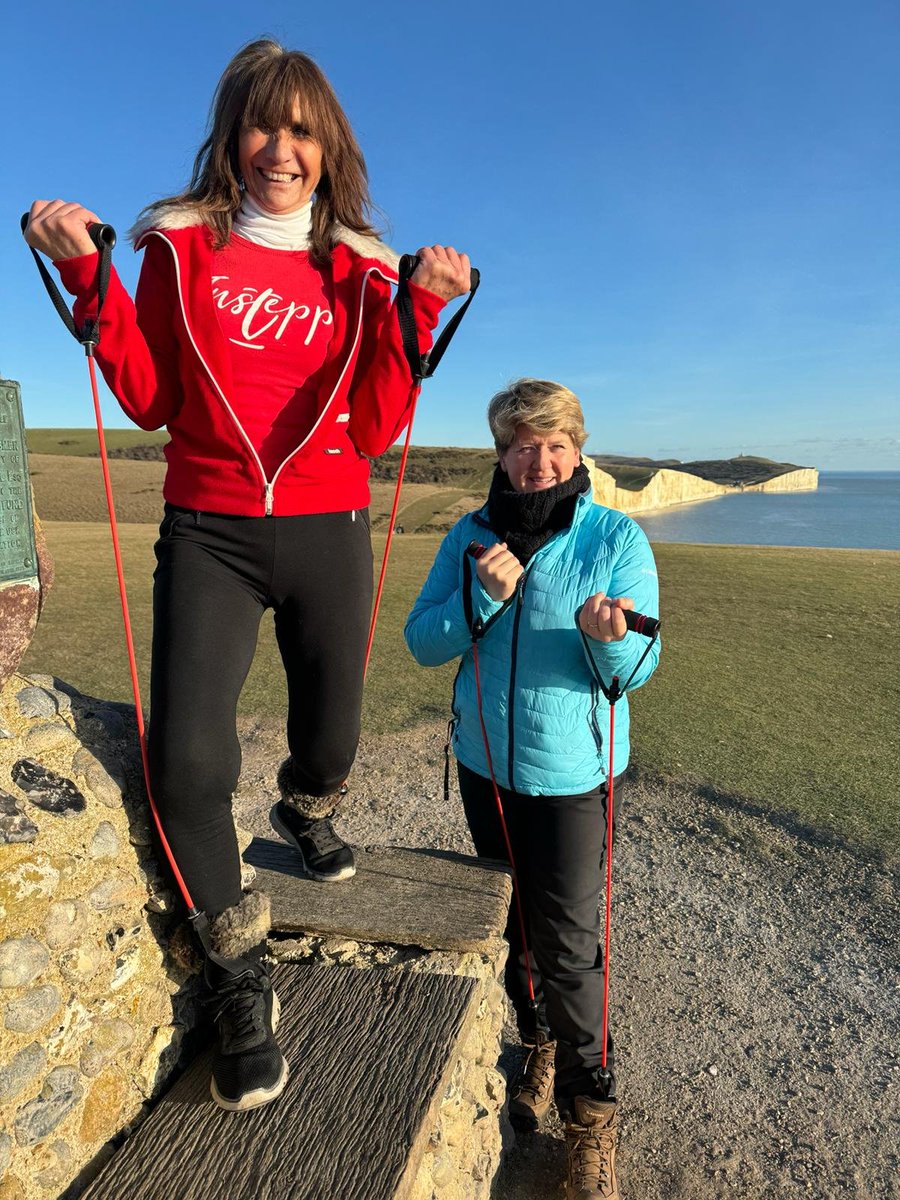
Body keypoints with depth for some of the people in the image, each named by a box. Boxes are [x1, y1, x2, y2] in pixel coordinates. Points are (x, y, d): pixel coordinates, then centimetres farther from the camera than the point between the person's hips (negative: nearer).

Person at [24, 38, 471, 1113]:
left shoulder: (360, 269, 8)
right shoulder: (180, 245, 7)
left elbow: (376, 429, 0)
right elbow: (150, 402, 4)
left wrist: (414, 312, -8)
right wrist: (87, 276, -4)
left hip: (328, 534, 2)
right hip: (208, 533, -1)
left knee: (331, 740, 11)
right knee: (187, 756, -12)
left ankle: (303, 811, 51)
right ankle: (242, 975, 13)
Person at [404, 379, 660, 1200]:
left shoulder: (618, 538, -10)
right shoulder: (471, 536, -2)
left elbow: (638, 668, -12)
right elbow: (423, 644, -6)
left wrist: (607, 637, -34)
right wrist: (481, 596, -23)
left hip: (573, 771, -3)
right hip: (486, 763, 4)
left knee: (569, 944, 1)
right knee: (512, 921, 20)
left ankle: (591, 1108, 25)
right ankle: (541, 1043, 45)